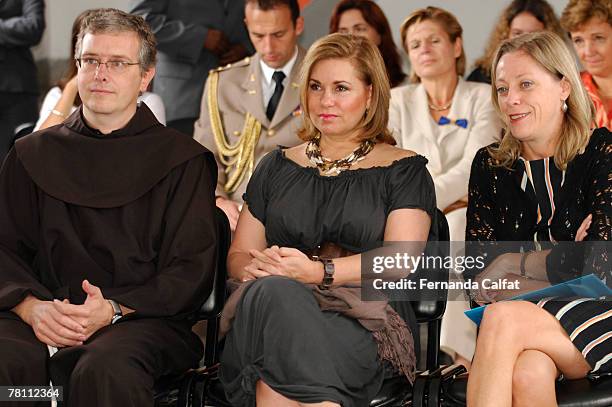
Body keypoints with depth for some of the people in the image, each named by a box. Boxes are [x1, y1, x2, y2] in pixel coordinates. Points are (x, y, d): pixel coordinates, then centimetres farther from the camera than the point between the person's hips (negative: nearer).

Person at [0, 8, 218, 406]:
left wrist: (114, 310, -14)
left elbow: (191, 270, 2)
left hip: (143, 320, -2)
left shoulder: (183, 160, 9)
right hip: (43, 320, 2)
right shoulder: (33, 155, 18)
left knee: (105, 369, -36)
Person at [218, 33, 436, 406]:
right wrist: (254, 266, -6)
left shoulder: (404, 169, 13)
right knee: (273, 291, -36)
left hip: (364, 318, -3)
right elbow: (238, 254, 20)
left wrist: (320, 272, -17)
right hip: (277, 305, 4)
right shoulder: (277, 167, 25)